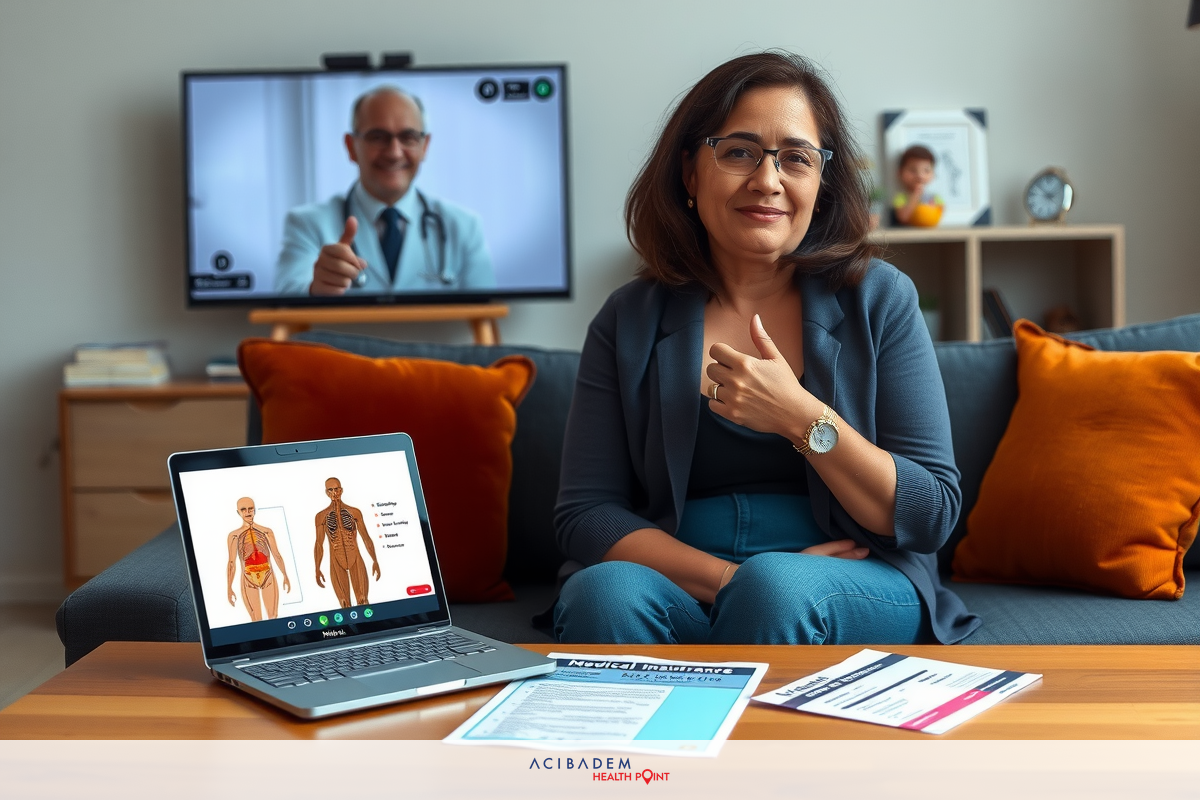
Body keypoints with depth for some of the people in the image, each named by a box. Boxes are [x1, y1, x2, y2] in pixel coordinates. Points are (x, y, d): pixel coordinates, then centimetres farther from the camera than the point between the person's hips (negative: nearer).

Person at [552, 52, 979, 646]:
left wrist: (802, 418, -16)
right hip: (683, 588, 2)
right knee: (604, 591, -29)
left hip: (862, 587, -2)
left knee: (773, 586, -34)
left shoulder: (879, 299, 2)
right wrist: (728, 580, -16)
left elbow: (932, 517, -2)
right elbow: (585, 513, -1)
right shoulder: (630, 321, 5)